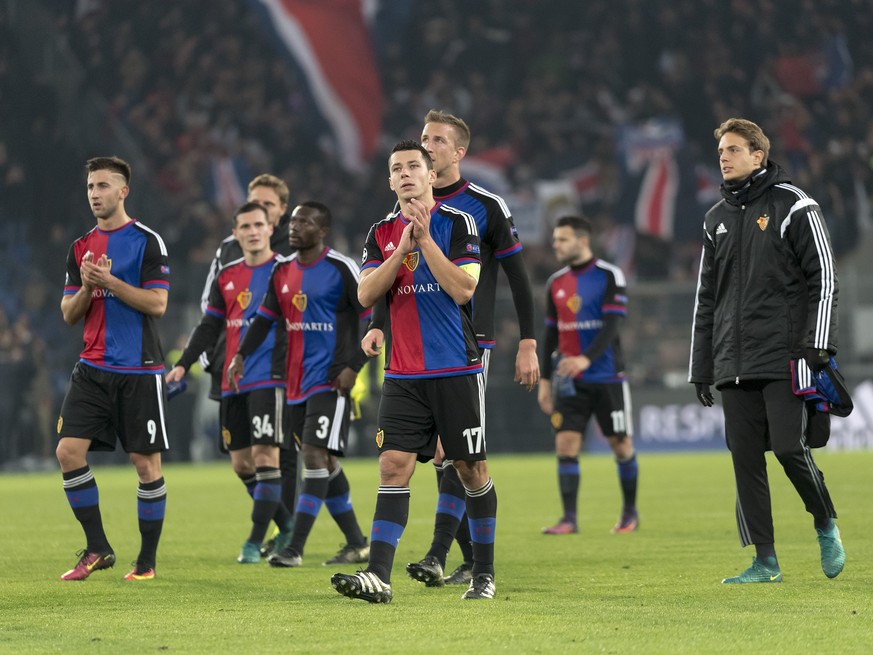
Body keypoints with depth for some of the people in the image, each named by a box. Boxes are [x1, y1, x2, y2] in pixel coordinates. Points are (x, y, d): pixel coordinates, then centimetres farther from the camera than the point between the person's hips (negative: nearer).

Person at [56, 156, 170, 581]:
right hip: (93, 367, 5)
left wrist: (109, 281, -17)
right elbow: (69, 315, 13)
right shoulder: (81, 248, 12)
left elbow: (157, 304, -11)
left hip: (139, 370, -5)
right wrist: (86, 288, -7)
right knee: (68, 450, -8)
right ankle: (97, 550, 2)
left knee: (145, 462, -1)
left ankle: (147, 560, 8)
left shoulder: (147, 242, -4)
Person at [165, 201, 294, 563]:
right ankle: (287, 525, 22)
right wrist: (183, 364, 4)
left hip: (271, 379, -6)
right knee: (241, 462, 6)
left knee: (265, 457, -13)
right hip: (234, 383, 6)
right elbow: (210, 326, 14)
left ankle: (255, 542, -10)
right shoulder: (227, 277, 14)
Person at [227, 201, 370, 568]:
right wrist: (241, 355, 6)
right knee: (323, 462, 10)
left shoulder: (341, 269, -9)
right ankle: (357, 544, 20)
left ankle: (295, 548, -17)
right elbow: (265, 318, 19)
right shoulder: (283, 271, 11)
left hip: (331, 381, -7)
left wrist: (353, 367, -15)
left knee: (315, 455, -14)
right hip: (297, 382, 7)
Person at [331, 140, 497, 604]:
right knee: (393, 466, -8)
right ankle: (378, 575, -14)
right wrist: (402, 249, -11)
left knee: (471, 468, 4)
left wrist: (425, 239, -15)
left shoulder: (457, 223, -3)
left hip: (457, 370, -3)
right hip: (403, 375, 3)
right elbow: (365, 295, -1)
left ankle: (484, 573, 17)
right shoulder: (382, 233, 10)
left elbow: (462, 289, -13)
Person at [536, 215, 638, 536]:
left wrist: (586, 358, -30)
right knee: (565, 445, -7)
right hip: (569, 381, 4)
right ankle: (569, 518, -7)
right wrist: (545, 379, 11)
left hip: (607, 378, -4)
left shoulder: (610, 277, -7)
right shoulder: (556, 283, 9)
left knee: (621, 445, 5)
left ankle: (630, 512, 22)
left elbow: (612, 325, -16)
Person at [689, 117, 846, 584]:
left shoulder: (793, 207, -1)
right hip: (734, 365, 6)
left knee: (790, 448, -12)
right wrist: (700, 368, 17)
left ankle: (826, 526, 13)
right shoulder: (717, 220, 17)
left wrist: (818, 345, -13)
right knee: (745, 458, 0)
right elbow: (706, 298, 21)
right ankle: (765, 561, 5)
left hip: (784, 357, -6)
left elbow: (824, 278, -4)